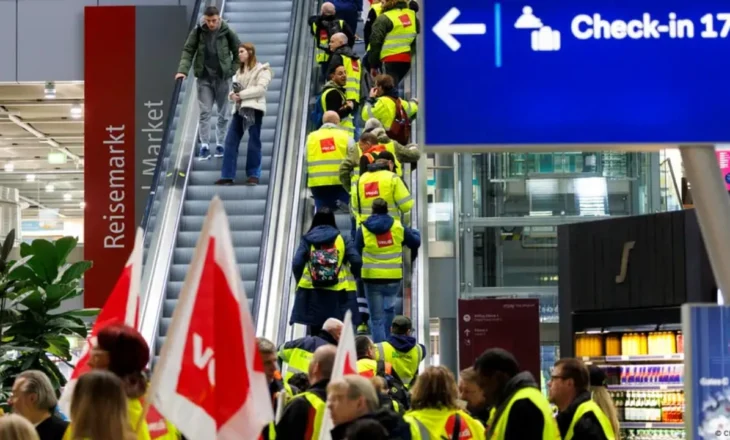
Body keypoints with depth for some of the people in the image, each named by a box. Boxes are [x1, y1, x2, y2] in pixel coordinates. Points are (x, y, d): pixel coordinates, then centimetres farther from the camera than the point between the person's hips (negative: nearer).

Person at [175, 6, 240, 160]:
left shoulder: (227, 33, -4)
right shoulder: (198, 32, -3)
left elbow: (239, 52, 4)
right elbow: (188, 51, -3)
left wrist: (232, 70, -5)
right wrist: (183, 70, -17)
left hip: (222, 78, 0)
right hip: (204, 78, 0)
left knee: (223, 113, 7)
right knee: (204, 112, -4)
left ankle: (220, 144, 19)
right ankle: (205, 146, -2)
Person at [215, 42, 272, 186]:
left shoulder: (262, 70, 1)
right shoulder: (239, 71, 25)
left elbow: (261, 89, -12)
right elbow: (236, 89, 21)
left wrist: (241, 95, -14)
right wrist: (232, 95, -3)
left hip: (253, 108, -7)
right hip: (239, 109, 7)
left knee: (254, 142, -3)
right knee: (230, 142, -2)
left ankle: (253, 175, 1)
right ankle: (227, 176, -2)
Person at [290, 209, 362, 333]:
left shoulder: (307, 240, 4)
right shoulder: (342, 239, 3)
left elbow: (297, 264, -6)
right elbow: (356, 261, -6)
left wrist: (300, 281, 11)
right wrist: (352, 276, 13)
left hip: (311, 293, 1)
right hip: (338, 294, -1)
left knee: (315, 333, 7)